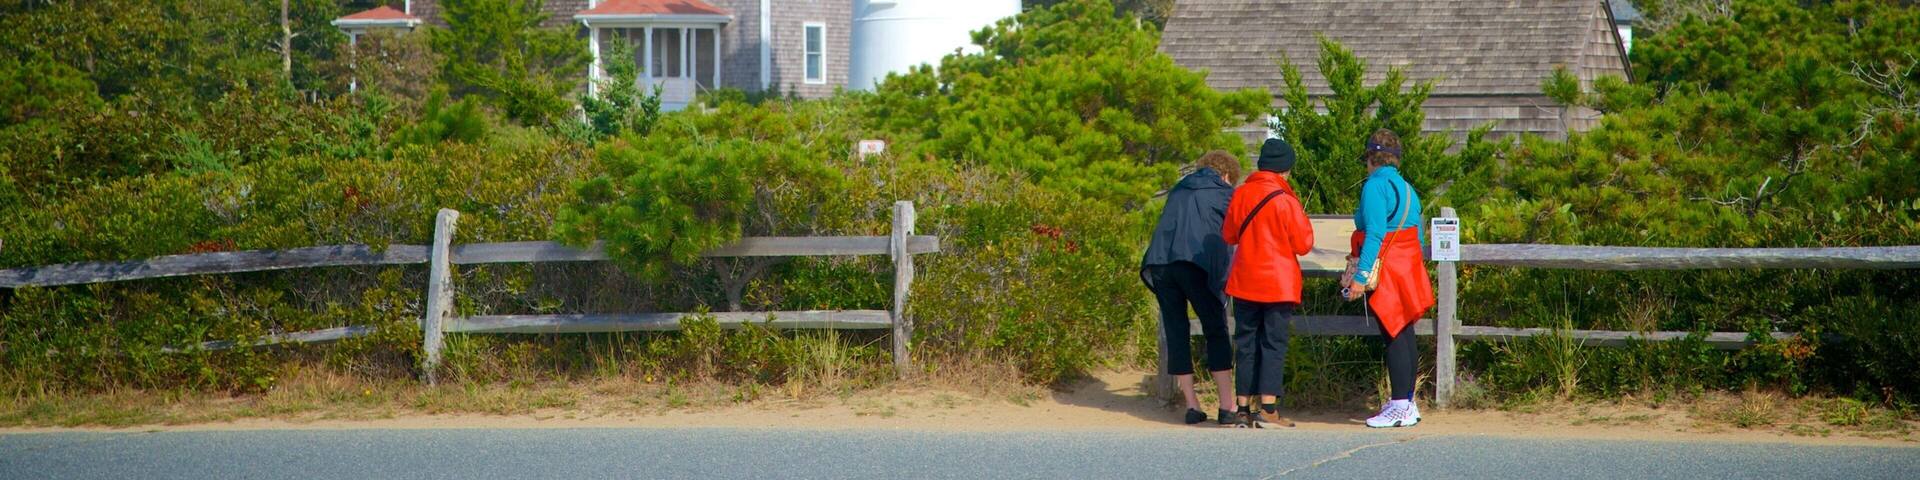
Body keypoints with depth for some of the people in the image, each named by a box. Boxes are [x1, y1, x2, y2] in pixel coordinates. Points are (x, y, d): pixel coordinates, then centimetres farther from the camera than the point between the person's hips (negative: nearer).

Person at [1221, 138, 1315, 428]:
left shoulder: (1241, 195, 1)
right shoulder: (1286, 201, -13)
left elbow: (1228, 235, 12)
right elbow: (1303, 245, -7)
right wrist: (1303, 221, 10)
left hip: (1244, 282, 4)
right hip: (1278, 284, -4)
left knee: (1246, 343, 10)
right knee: (1274, 344, -1)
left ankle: (1243, 407, 10)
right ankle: (1268, 409, -8)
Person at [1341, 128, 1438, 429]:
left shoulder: (1375, 186, -11)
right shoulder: (1407, 189, 15)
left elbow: (1374, 235, -19)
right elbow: (1419, 235, 18)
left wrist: (1360, 276, -20)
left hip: (1385, 274, -9)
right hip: (1408, 269, 9)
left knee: (1393, 336, -9)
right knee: (1404, 333, 12)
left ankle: (1400, 407, -11)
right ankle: (1407, 401, 16)